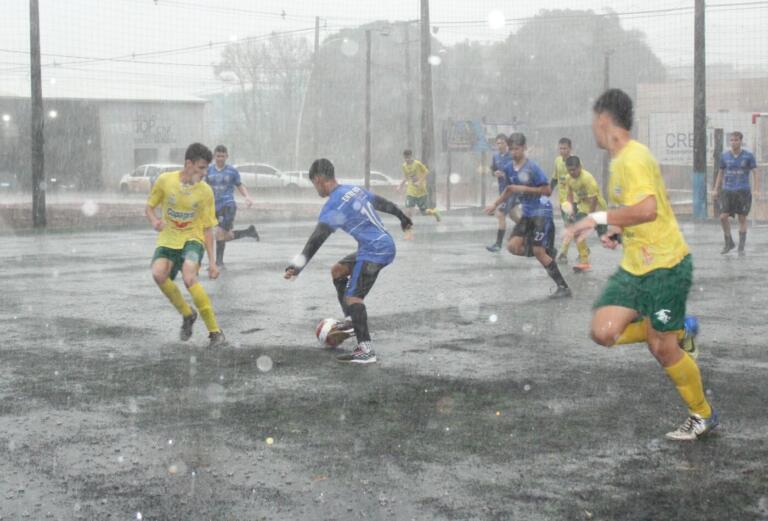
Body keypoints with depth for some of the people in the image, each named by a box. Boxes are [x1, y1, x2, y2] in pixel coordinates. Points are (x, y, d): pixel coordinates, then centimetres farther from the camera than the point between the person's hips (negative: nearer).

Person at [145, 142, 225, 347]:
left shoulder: (205, 191, -6)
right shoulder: (165, 180, -6)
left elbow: (207, 228, 0)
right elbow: (149, 208, 8)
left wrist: (212, 261, -2)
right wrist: (154, 221, -16)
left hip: (192, 238, -2)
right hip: (168, 238, 2)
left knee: (189, 278, -29)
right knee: (158, 274, -27)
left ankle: (215, 331, -20)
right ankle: (187, 314, -1)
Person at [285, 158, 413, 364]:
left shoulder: (333, 205, -15)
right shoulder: (355, 189, 12)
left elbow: (317, 238, -26)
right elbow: (383, 203, 26)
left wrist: (297, 265, -31)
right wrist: (403, 218, 43)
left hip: (375, 252, -10)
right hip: (385, 246, 10)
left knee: (352, 297, -15)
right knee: (338, 270, 22)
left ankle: (366, 351, -19)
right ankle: (351, 321, 22)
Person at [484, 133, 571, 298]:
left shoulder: (532, 168, -17)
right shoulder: (509, 168, 4)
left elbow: (547, 190, -16)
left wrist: (524, 189, -21)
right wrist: (495, 204, 19)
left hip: (541, 212, -7)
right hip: (527, 213, 7)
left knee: (538, 251, -12)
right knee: (513, 246, -5)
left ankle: (564, 287, -4)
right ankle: (547, 252, 16)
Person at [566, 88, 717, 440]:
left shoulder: (633, 158, -20)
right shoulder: (620, 160, 12)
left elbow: (647, 209, -33)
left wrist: (598, 219, -27)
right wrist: (618, 231, 10)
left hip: (666, 265, -9)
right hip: (635, 266, 9)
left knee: (662, 348, 0)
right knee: (604, 332, -4)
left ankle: (702, 415, 22)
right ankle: (679, 331, 17)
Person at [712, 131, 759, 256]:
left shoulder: (748, 156, -2)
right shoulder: (724, 156, 5)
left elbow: (755, 172, -3)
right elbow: (721, 173, 15)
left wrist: (757, 188, -14)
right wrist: (716, 190, 13)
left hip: (743, 191, -2)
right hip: (727, 191, 2)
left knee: (742, 219, 2)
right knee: (723, 217, -9)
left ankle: (741, 248, 11)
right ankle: (729, 242, 12)